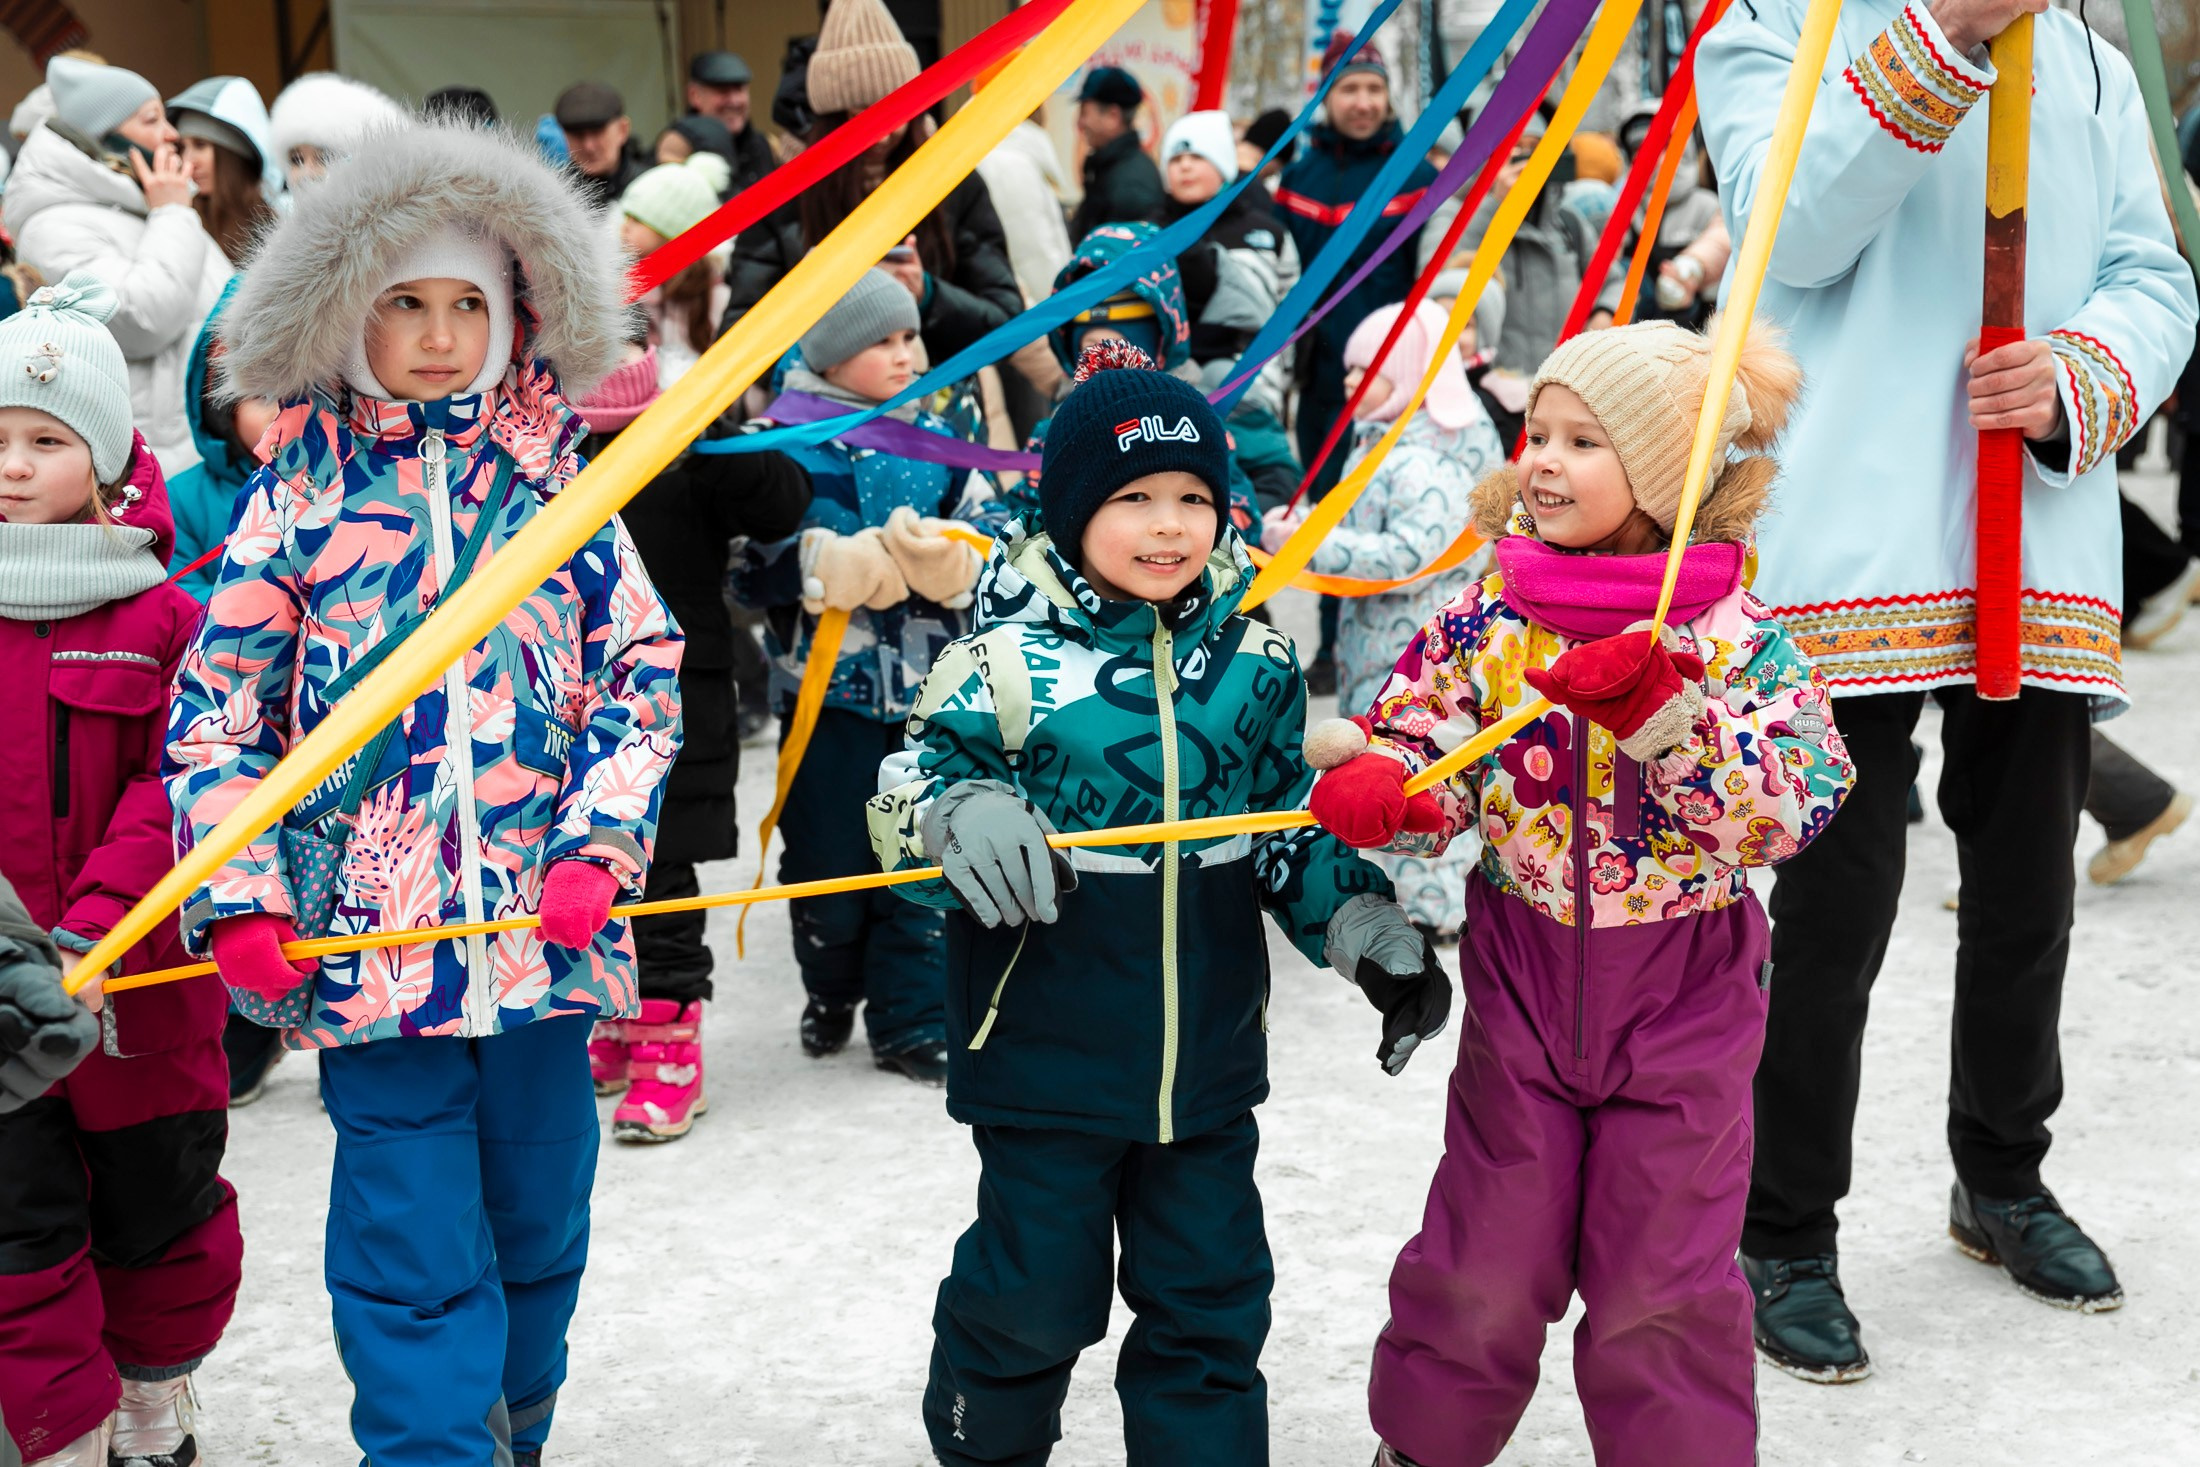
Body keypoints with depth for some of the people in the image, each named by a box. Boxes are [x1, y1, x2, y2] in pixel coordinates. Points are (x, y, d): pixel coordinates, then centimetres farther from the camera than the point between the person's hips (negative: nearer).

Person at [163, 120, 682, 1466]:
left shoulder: (558, 485, 7)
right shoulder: (300, 491, 2)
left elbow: (644, 673, 5)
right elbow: (218, 705, 2)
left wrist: (598, 850, -8)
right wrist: (240, 897, -7)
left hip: (544, 919, 2)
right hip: (368, 932, -2)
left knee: (540, 1222, 15)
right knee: (414, 1246, -3)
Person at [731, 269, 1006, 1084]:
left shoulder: (936, 442, 10)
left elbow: (990, 534, 7)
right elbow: (758, 559, -12)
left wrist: (941, 559, -14)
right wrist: (862, 561, -19)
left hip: (927, 685, 3)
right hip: (827, 684, -3)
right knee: (827, 859, 7)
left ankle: (911, 1023, 15)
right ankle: (830, 995, 32)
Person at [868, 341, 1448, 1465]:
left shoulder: (1253, 656, 2)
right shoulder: (1008, 657, -12)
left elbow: (1291, 823, 12)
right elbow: (901, 804, -8)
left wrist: (1364, 924, 0)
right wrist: (958, 813, -30)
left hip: (1207, 1059, 4)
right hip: (1046, 1051, -4)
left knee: (1210, 1302, 12)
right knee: (1033, 1296, 9)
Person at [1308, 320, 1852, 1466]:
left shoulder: (1735, 633, -11)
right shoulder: (1489, 617, -2)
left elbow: (1791, 804, -21)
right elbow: (1417, 740, -1)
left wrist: (1656, 707, -33)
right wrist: (1369, 790, -24)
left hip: (1684, 987, -2)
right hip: (1523, 972, 2)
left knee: (1662, 1282, 5)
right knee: (1486, 1263, 10)